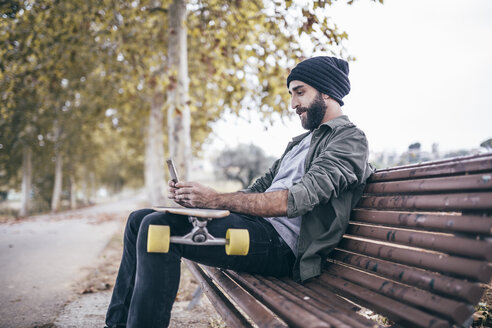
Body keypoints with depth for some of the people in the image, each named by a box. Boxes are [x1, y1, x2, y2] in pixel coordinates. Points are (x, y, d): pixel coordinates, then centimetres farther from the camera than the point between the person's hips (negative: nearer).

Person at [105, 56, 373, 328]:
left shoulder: (349, 139, -4)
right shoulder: (301, 142, 27)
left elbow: (297, 199, -19)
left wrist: (217, 199, -21)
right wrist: (196, 198, 2)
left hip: (281, 244, -10)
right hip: (253, 224, 10)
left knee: (158, 227, -26)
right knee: (139, 220, 9)